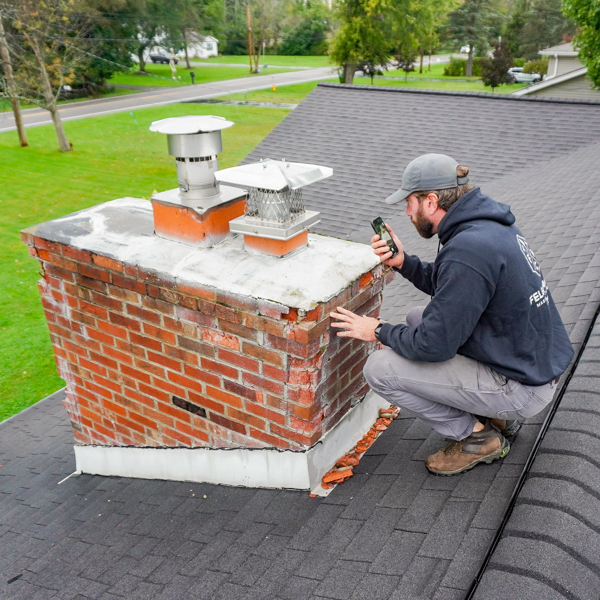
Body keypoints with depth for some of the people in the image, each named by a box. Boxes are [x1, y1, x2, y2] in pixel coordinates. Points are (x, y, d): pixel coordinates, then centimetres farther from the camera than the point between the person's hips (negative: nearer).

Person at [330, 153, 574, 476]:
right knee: (417, 317, 19)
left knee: (379, 368, -12)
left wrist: (379, 332, -7)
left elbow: (434, 345, -24)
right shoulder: (490, 224, 3)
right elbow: (447, 287, 17)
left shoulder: (468, 250, -28)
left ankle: (476, 437, 4)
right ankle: (498, 414, 18)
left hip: (522, 387, -9)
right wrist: (403, 262, 3)